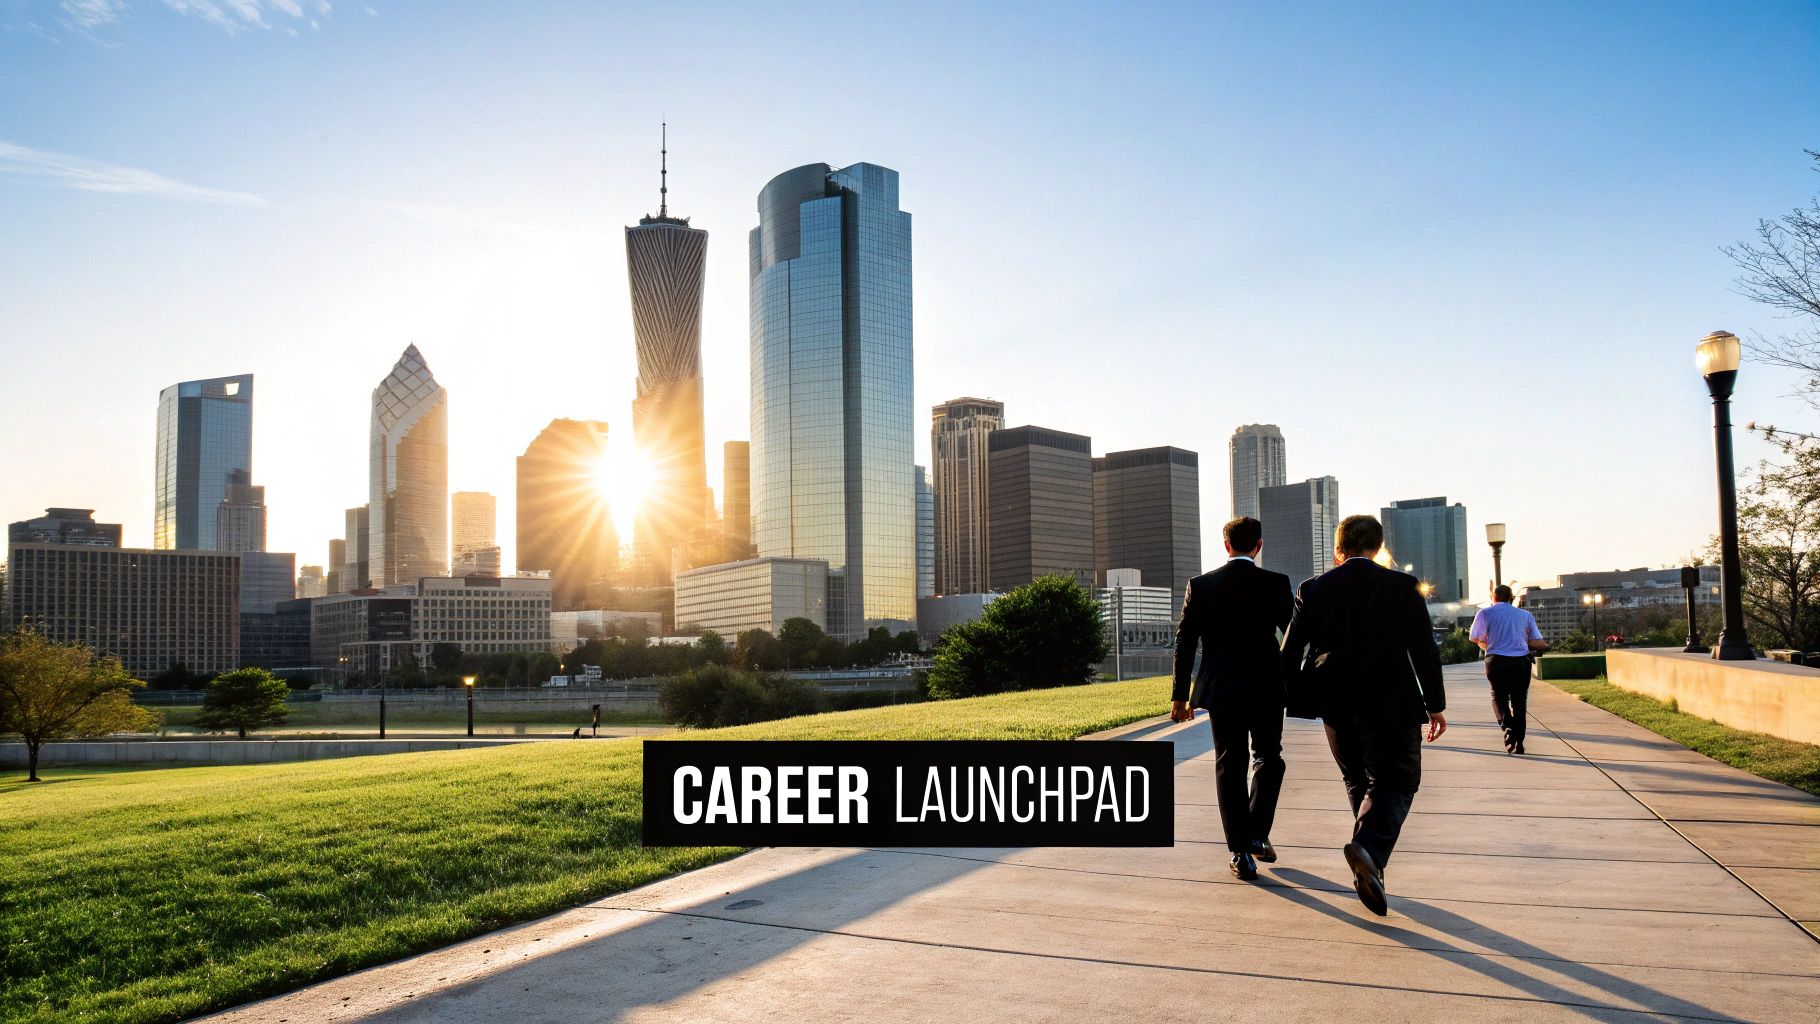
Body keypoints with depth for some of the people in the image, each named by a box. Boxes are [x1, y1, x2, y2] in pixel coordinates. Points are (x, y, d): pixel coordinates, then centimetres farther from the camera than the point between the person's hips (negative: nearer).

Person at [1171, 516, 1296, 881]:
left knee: (1230, 767, 8)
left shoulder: (1200, 585, -2)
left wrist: (1180, 695, 3)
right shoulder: (1277, 584, -5)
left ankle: (1241, 852, 7)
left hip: (1221, 690, 1)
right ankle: (1257, 834, 11)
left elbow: (1184, 643, -1)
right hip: (1267, 688, -1)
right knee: (1268, 759, 19)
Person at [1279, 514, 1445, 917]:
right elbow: (1424, 650, -3)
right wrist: (1435, 704, 5)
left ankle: (1371, 866, 21)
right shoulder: (1402, 587, -4)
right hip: (1391, 704, -3)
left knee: (1359, 782, 16)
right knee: (1394, 781, 2)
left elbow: (1290, 652, 1)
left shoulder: (1313, 590, 1)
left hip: (1335, 705, 3)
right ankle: (1370, 846, -24)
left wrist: (1282, 702, 10)